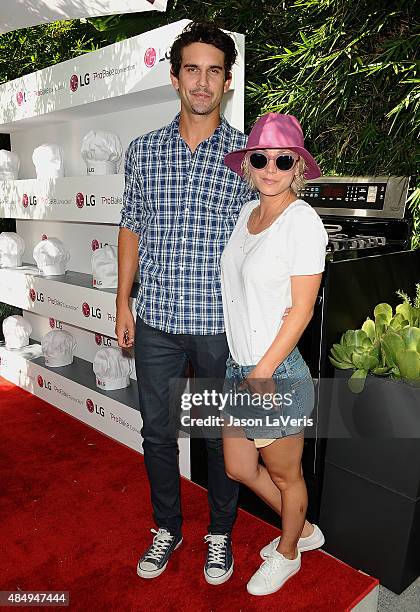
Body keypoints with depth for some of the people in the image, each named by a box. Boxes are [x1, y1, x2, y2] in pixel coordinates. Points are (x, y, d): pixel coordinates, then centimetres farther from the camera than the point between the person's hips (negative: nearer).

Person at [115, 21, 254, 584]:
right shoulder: (143, 151, 5)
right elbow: (132, 227, 11)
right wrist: (123, 302, 6)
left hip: (221, 324, -2)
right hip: (156, 320, 3)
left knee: (220, 435, 14)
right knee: (157, 431, 15)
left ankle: (220, 533, 39)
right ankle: (167, 529, 40)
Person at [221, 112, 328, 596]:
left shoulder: (303, 221, -15)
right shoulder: (247, 211, 7)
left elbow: (302, 309, -16)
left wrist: (263, 372, -16)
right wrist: (242, 367, 11)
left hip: (277, 373, -8)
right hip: (238, 366, 8)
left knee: (284, 475, 16)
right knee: (239, 469, 22)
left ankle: (288, 553, 46)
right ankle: (304, 530, 47)